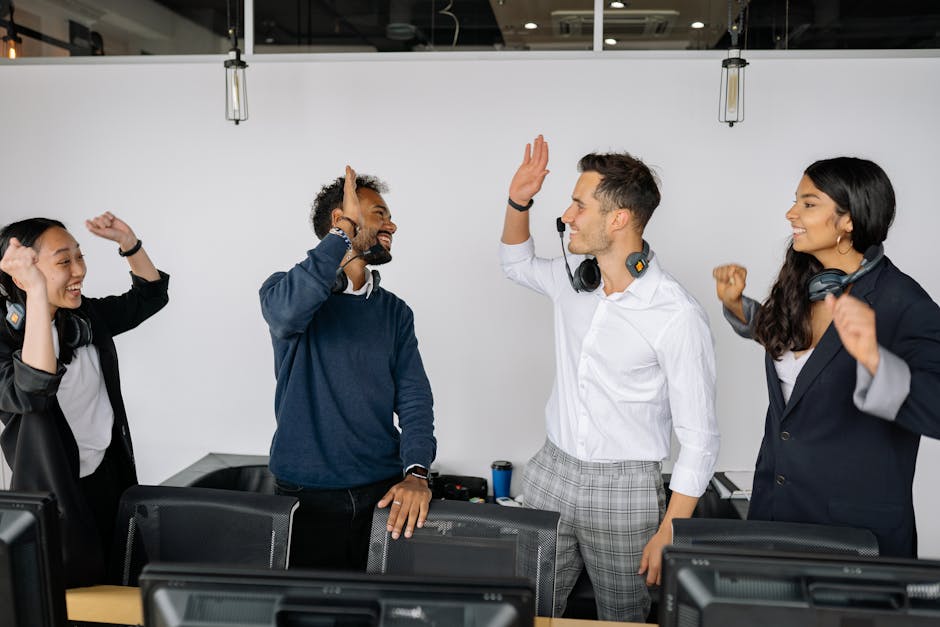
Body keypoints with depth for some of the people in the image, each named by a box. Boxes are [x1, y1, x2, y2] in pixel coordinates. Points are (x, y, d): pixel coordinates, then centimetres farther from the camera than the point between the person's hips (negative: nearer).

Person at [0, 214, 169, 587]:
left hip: (111, 476, 6)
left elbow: (149, 296, 13)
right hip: (56, 496, -6)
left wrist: (128, 242, -4)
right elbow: (32, 392, -39)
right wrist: (37, 293, -42)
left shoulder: (85, 316, 0)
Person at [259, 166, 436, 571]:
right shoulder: (285, 289, -3)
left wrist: (416, 473, -15)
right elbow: (286, 313, -28)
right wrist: (348, 230, -24)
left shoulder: (395, 311, 8)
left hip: (384, 493, 3)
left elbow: (414, 397, 1)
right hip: (307, 493, -3)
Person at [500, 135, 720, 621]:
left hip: (625, 490, -5)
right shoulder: (572, 280, 0)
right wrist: (518, 202, 4)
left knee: (622, 618, 13)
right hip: (550, 473, 5)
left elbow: (699, 437, -14)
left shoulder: (678, 316, -19)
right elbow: (516, 263, 23)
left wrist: (671, 533, -15)